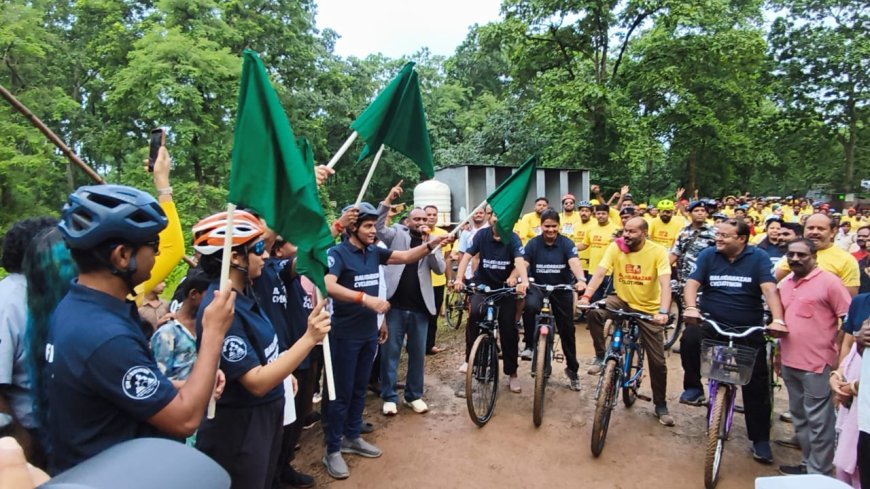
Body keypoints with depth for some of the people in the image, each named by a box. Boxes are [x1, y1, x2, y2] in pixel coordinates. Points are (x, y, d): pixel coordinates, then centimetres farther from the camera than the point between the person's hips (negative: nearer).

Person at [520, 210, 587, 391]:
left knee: (567, 329, 7)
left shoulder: (566, 243, -11)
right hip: (538, 286, 0)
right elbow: (523, 264, -20)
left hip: (562, 288, 1)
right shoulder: (533, 244, -8)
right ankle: (529, 344, -12)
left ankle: (572, 369, 26)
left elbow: (574, 263, -27)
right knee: (530, 306, -35)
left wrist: (581, 279, -48)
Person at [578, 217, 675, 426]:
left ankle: (661, 405, 25)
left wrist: (663, 312, -41)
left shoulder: (658, 252, -17)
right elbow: (599, 273, -21)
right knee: (594, 312, -30)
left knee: (657, 361, 3)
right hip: (623, 302, 2)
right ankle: (601, 357, -10)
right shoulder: (615, 248, -12)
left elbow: (665, 284, -26)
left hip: (649, 310, -1)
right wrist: (586, 296, -37)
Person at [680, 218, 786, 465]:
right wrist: (691, 307, -28)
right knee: (689, 338, -33)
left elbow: (769, 289, -14)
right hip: (712, 324, 0)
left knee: (757, 385, 6)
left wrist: (777, 319, -28)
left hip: (749, 330, 0)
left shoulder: (758, 257, -4)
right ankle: (693, 386, -10)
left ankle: (760, 439, 23)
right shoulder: (708, 255, -1)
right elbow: (692, 283, -9)